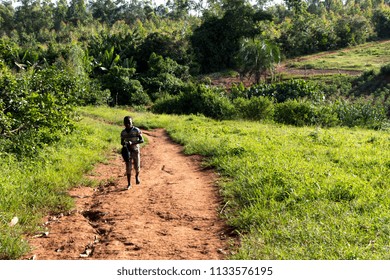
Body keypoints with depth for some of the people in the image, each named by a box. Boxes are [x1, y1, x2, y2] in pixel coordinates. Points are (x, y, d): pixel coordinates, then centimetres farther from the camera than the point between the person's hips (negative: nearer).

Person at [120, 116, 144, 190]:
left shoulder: (136, 130, -12)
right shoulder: (123, 132, -1)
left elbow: (142, 140, -15)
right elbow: (122, 142, 9)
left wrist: (132, 143, -27)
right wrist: (124, 144, -17)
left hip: (136, 151, -2)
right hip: (127, 151, 2)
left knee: (137, 167, 5)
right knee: (128, 168, 1)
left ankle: (137, 176, 38)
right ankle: (129, 183, 10)